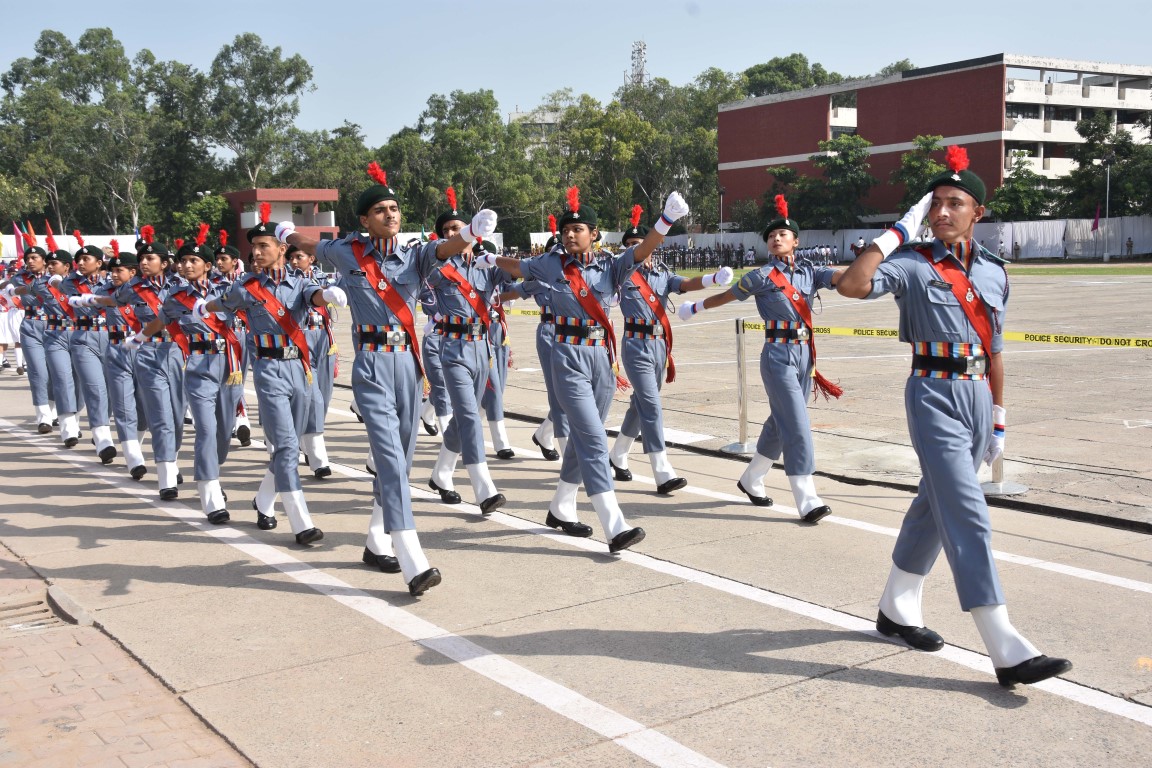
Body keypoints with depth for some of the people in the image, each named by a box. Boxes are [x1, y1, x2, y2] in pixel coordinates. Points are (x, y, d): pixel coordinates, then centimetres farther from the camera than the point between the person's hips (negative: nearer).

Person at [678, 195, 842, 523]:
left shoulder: (808, 272, 9)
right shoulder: (762, 276, -4)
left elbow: (841, 276, -4)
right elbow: (727, 295, 8)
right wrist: (695, 307, 18)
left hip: (805, 353, 6)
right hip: (778, 355, -6)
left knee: (781, 422, 15)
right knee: (797, 425, -11)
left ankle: (751, 480, 34)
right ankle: (807, 501, -9)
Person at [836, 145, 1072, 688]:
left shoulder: (994, 272, 10)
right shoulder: (914, 264, -6)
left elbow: (993, 351, 15)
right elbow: (851, 285, -24)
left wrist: (998, 422, 16)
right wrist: (900, 230, -17)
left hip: (977, 397, 6)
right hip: (934, 396, -6)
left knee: (935, 506, 15)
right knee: (967, 516, -11)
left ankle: (896, 610, 32)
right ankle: (1008, 652, -11)